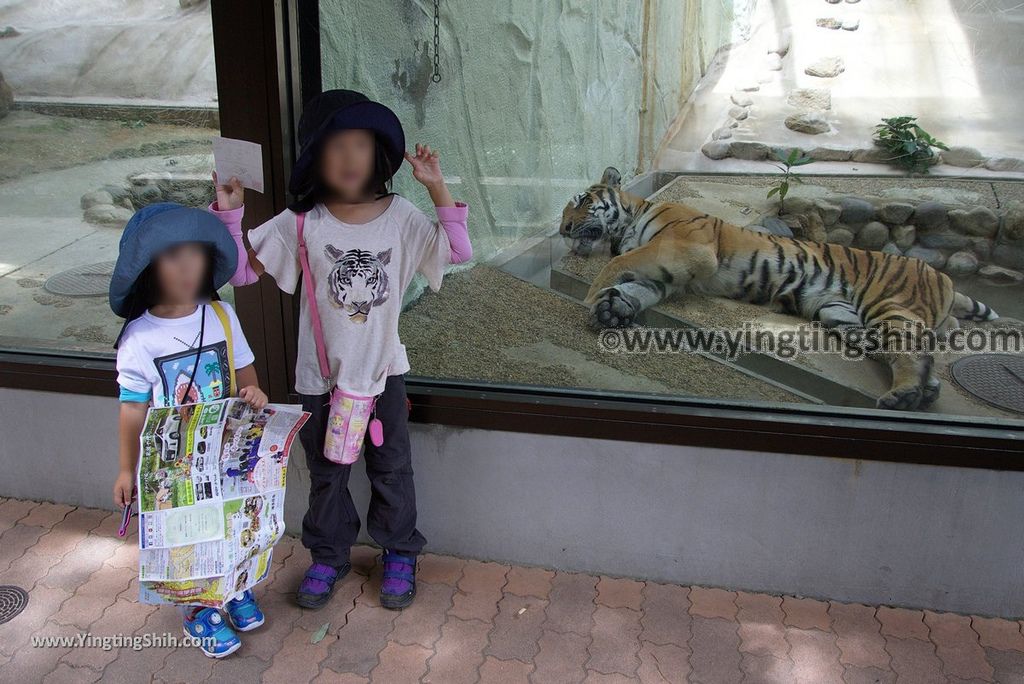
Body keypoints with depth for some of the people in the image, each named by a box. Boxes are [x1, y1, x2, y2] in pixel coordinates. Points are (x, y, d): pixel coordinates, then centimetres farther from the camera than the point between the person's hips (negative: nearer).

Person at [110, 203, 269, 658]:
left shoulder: (221, 315, -8)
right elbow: (134, 409, -10)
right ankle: (199, 609, 36)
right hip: (174, 464, -3)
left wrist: (253, 390, -17)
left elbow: (243, 368, 5)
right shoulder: (140, 338, -17)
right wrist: (127, 470, -6)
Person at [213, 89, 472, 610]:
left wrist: (437, 186, -18)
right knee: (326, 473, 17)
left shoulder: (401, 217, -8)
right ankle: (328, 556, 39)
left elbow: (458, 251, -11)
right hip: (322, 374, 0)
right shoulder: (302, 223, -12)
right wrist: (228, 212, -23)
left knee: (391, 468, 15)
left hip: (383, 370, 0)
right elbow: (242, 270, -10)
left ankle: (399, 554, 37)